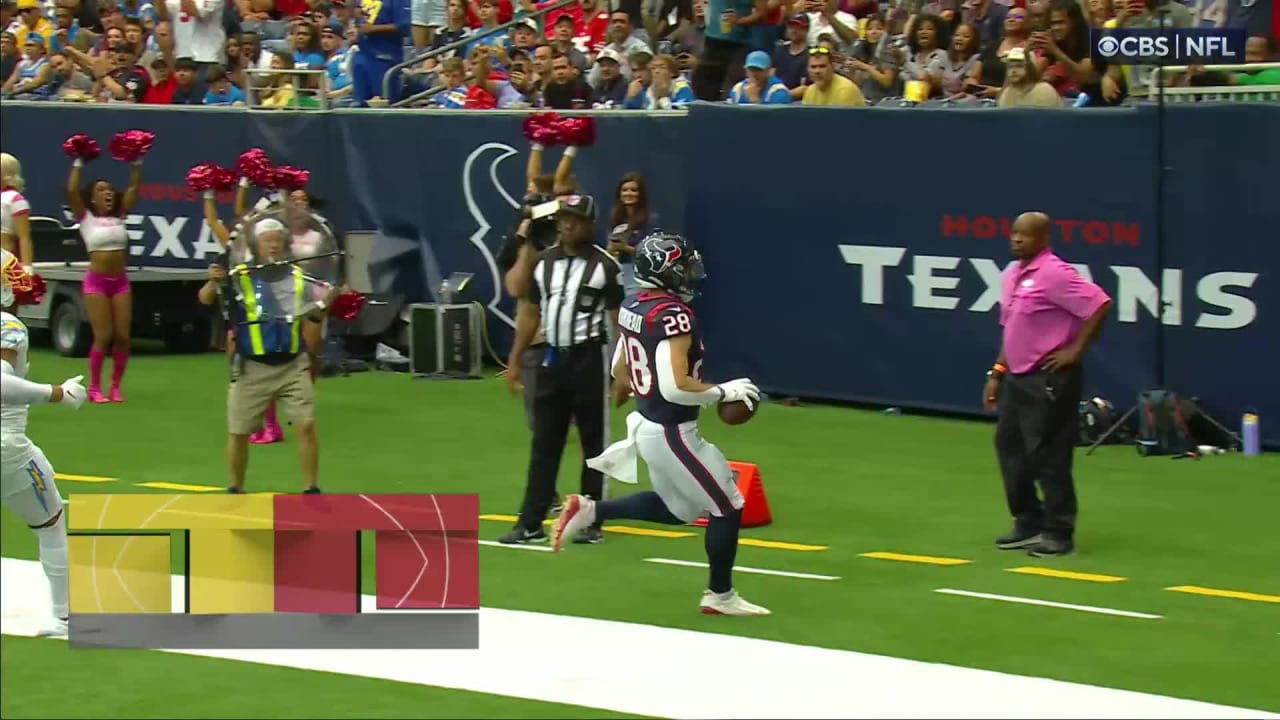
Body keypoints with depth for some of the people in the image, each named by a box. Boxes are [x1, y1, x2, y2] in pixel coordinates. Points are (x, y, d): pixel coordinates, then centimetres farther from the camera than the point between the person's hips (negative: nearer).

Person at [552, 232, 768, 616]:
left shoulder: (632, 308, 2)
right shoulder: (674, 315, -25)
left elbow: (620, 371, 14)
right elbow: (676, 387, -29)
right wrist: (725, 392, -16)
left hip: (648, 424, 9)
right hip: (673, 433, -9)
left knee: (678, 508, 27)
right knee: (727, 507, 8)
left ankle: (589, 510, 19)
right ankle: (720, 596, 21)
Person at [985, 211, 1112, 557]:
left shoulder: (1054, 274, -16)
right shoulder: (1012, 274, 13)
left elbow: (1100, 305, -23)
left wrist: (1076, 350, -18)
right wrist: (997, 372, 19)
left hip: (1048, 381, -10)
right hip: (1017, 379, 10)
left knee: (1048, 456, -6)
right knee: (1010, 450, 13)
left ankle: (1059, 534, 2)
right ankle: (1029, 524, 23)